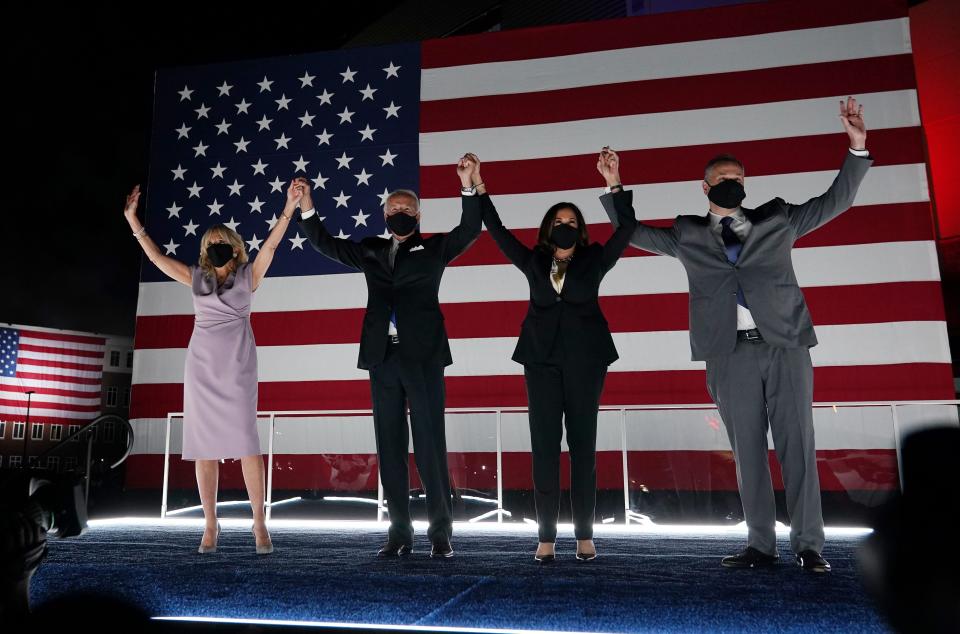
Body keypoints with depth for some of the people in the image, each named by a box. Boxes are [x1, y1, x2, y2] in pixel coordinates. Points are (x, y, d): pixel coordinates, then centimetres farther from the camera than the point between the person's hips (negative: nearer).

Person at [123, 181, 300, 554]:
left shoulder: (248, 275, 5)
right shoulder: (196, 278, 12)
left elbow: (270, 246, -6)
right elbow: (156, 256, 14)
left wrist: (288, 210, -16)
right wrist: (133, 220, 11)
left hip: (237, 366, -3)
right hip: (201, 365, 3)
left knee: (246, 443, -8)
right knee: (204, 446, 2)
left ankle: (259, 524, -2)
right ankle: (210, 526, 9)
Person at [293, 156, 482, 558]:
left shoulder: (434, 249, 9)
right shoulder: (370, 251, 18)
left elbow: (469, 230, -3)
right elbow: (326, 244, 19)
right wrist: (306, 208, 6)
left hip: (422, 357, -3)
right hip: (383, 358, 4)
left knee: (430, 445, -2)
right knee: (390, 447, 5)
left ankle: (440, 532, 7)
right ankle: (400, 533, 13)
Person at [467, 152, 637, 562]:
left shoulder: (594, 260, 7)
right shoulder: (533, 262, 11)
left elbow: (627, 227, -2)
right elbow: (497, 230, 8)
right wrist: (475, 189, 1)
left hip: (584, 359, -1)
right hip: (542, 359, 1)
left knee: (583, 445, 2)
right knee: (544, 447, 0)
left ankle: (585, 536, 9)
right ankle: (546, 537, 5)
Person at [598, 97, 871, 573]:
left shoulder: (776, 220, 16)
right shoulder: (688, 235, 15)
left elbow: (834, 201, 18)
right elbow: (633, 233, 19)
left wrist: (857, 148, 7)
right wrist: (614, 185, 12)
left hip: (786, 346, 0)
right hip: (731, 354, 0)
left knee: (797, 446, -1)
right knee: (747, 452, 3)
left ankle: (809, 546, 6)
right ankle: (760, 546, 10)